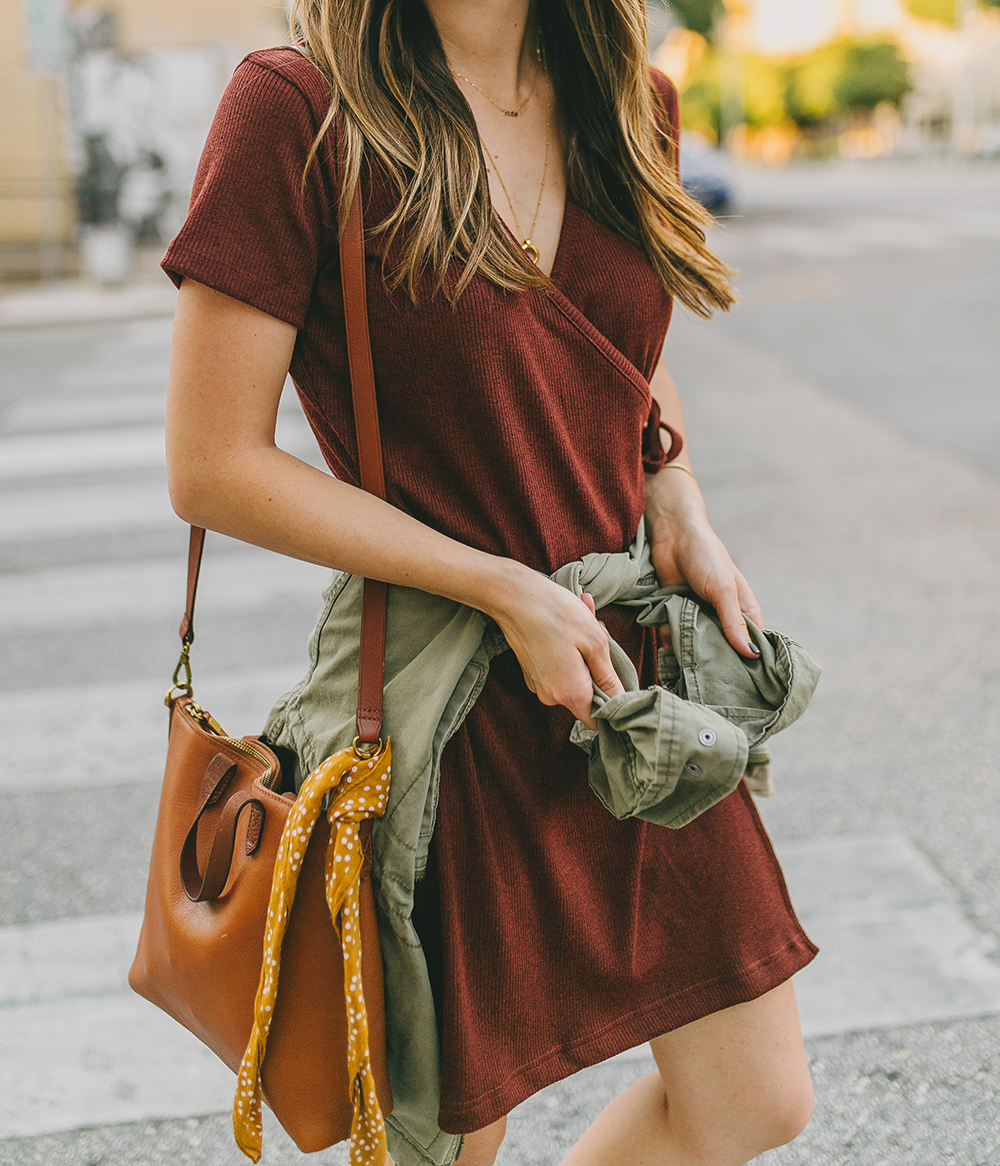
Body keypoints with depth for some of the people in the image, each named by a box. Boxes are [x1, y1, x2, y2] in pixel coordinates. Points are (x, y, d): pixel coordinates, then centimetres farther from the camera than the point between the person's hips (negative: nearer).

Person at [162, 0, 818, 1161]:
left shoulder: (624, 105, 5)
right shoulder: (295, 107, -15)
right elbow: (214, 468, -16)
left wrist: (682, 518, 0)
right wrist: (508, 591, -17)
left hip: (631, 661, 6)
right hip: (451, 704, -6)